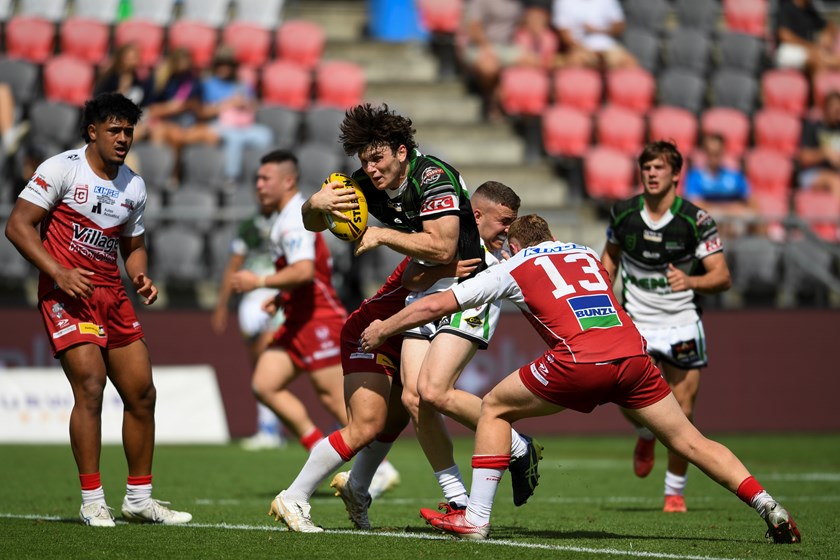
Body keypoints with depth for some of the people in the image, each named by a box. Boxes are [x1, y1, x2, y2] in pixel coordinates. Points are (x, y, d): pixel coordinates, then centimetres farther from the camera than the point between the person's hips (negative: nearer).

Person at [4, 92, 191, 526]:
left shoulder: (133, 186, 13)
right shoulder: (62, 169, -6)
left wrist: (141, 279, 2)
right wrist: (58, 272, -19)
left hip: (112, 296, 7)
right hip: (67, 294, -7)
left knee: (142, 393, 4)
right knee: (91, 387, -17)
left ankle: (139, 498, 16)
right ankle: (92, 502, -11)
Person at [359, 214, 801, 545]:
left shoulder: (513, 268, 19)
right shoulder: (586, 254, 30)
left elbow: (436, 305, 21)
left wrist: (382, 330, 36)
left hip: (581, 360, -4)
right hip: (632, 351, 4)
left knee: (494, 407, 16)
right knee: (689, 441, 12)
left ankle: (475, 518, 9)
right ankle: (770, 509, 1)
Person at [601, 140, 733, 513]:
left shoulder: (696, 221, -12)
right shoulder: (622, 214, -3)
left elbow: (722, 277, -16)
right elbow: (610, 257, 17)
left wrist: (690, 281, -35)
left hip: (682, 325, -1)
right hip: (635, 323, 1)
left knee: (681, 414, -1)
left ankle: (675, 492, 17)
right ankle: (647, 436, 20)